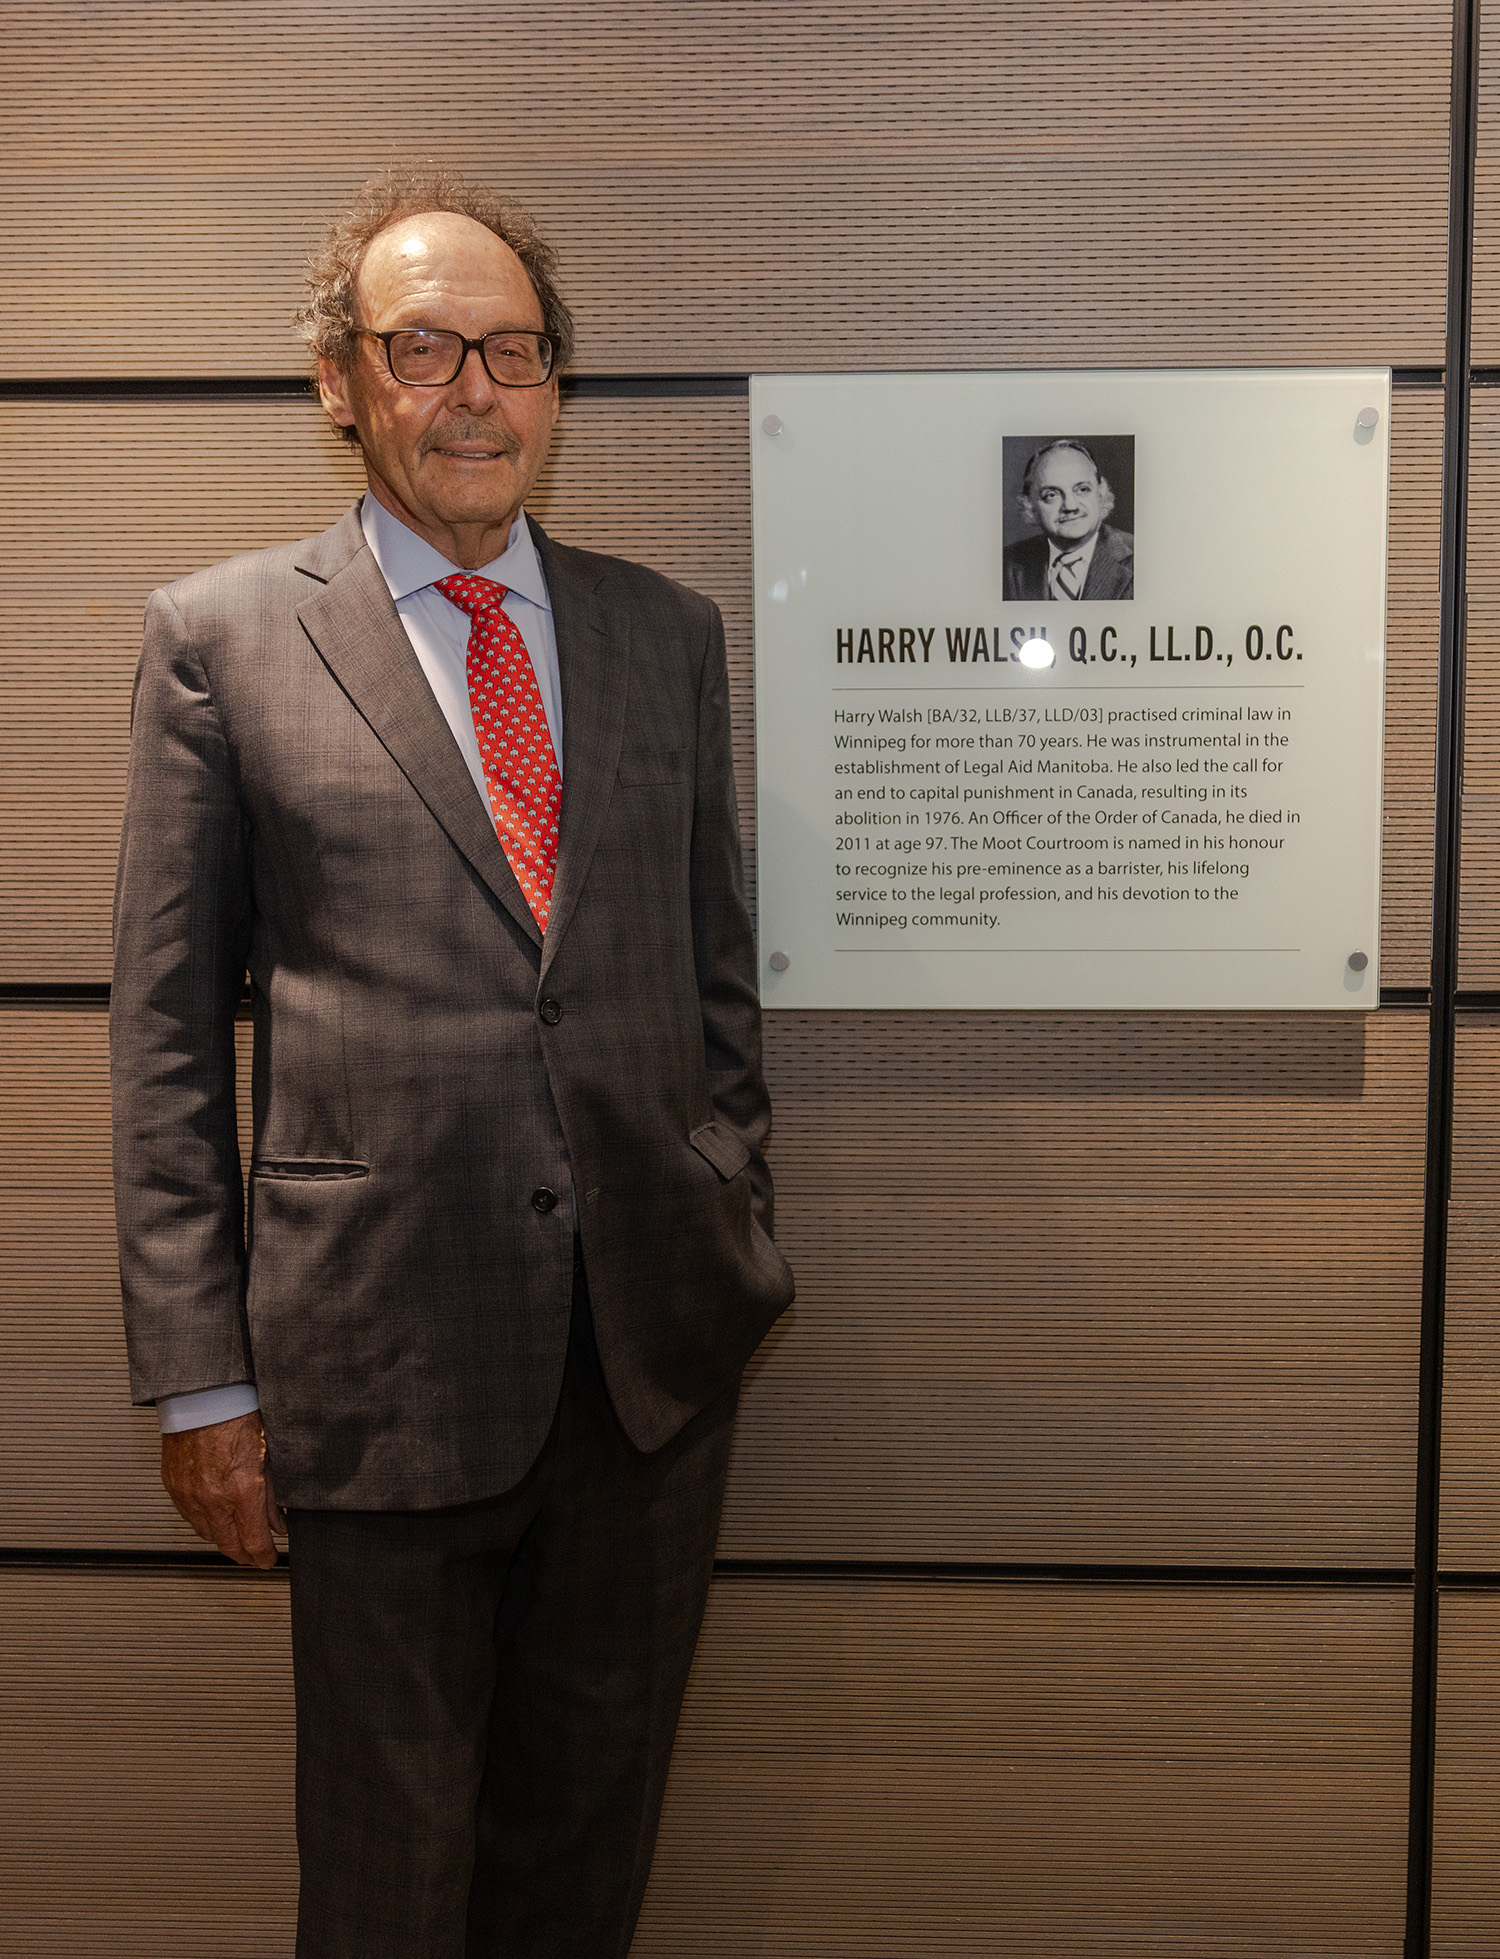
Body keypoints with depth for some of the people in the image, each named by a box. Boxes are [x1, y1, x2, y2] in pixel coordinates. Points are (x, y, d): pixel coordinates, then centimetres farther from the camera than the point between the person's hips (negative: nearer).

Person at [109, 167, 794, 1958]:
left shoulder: (667, 634, 9)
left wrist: (738, 1250, 10)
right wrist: (199, 1373, -5)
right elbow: (163, 1030, -2)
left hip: (659, 1345, 3)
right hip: (381, 1365, -3)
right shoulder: (218, 637, -1)